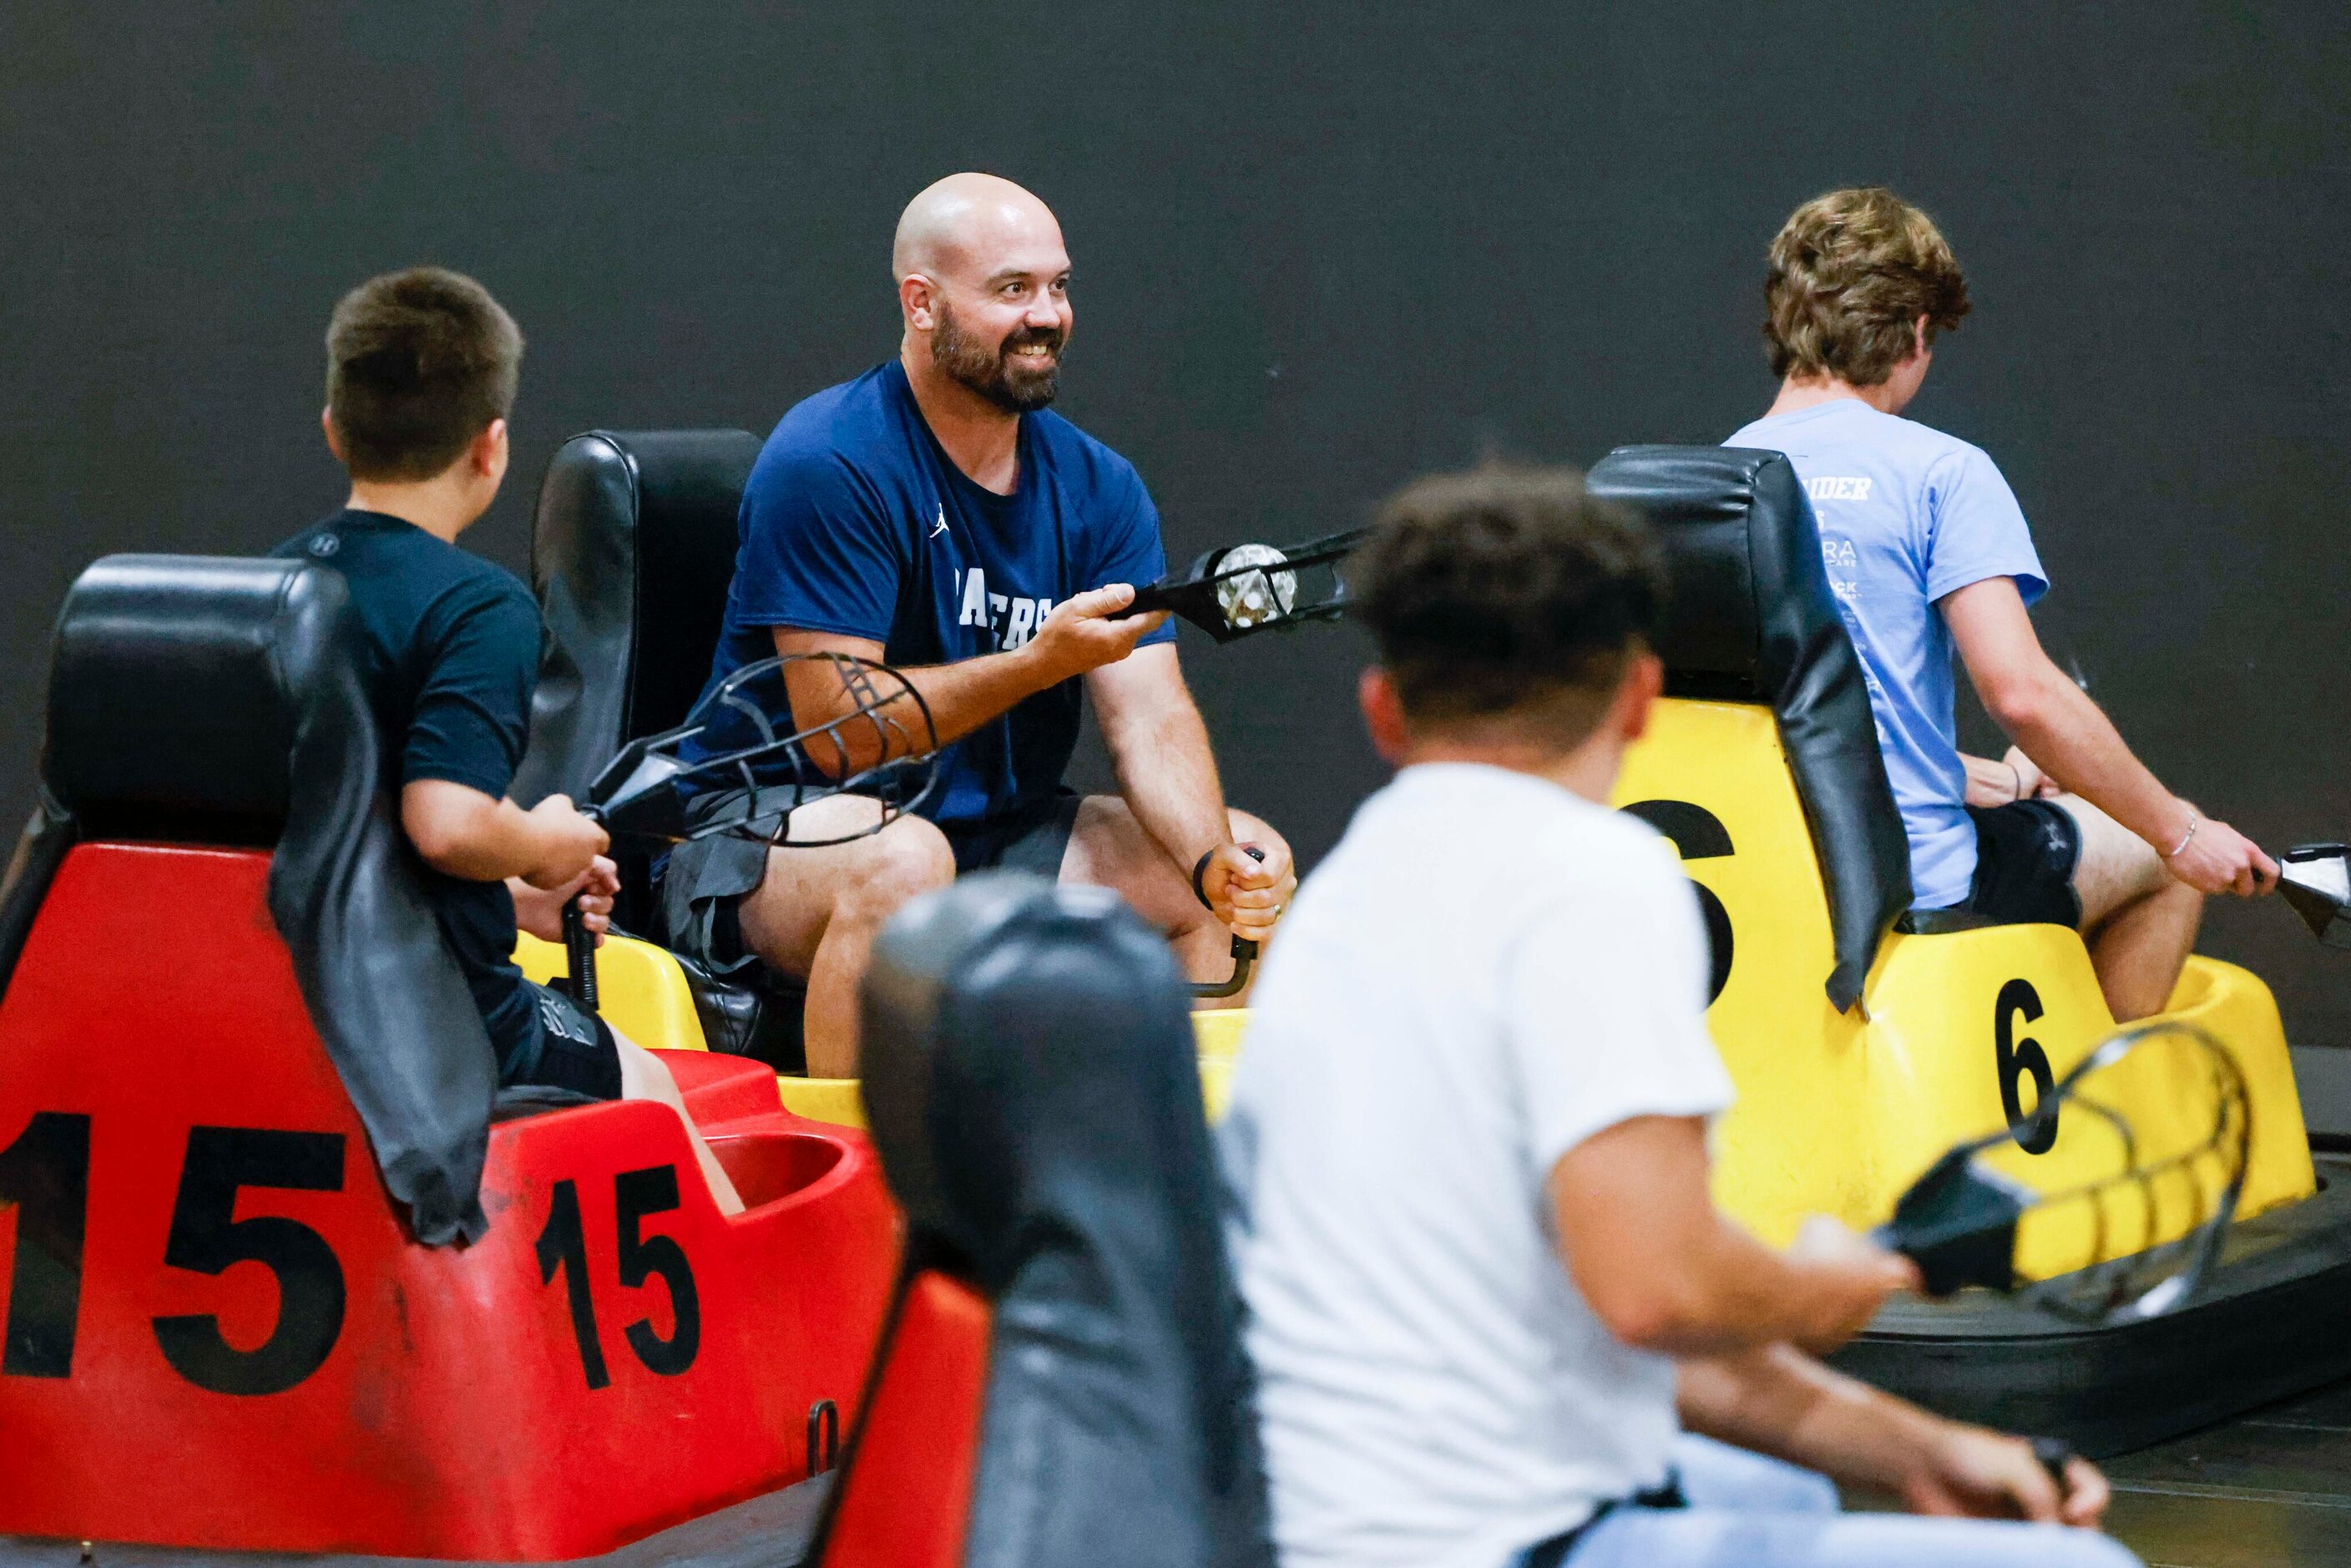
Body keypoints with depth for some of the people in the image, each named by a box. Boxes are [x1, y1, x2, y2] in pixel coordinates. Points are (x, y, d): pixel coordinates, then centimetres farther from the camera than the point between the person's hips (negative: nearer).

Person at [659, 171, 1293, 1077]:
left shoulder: (1098, 486, 4)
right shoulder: (828, 465, -16)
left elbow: (1151, 721, -3)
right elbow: (841, 732, -20)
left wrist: (1218, 861, -23)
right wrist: (1042, 661, -28)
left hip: (995, 837, 7)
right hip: (772, 827, -7)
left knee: (1250, 862, -4)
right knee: (902, 858, -39)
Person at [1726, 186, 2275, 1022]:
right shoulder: (1940, 472, -10)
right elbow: (2022, 691, -19)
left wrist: (1997, 781, 28)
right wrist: (2180, 833, -7)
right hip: (1922, 890, -7)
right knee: (2168, 859, 21)